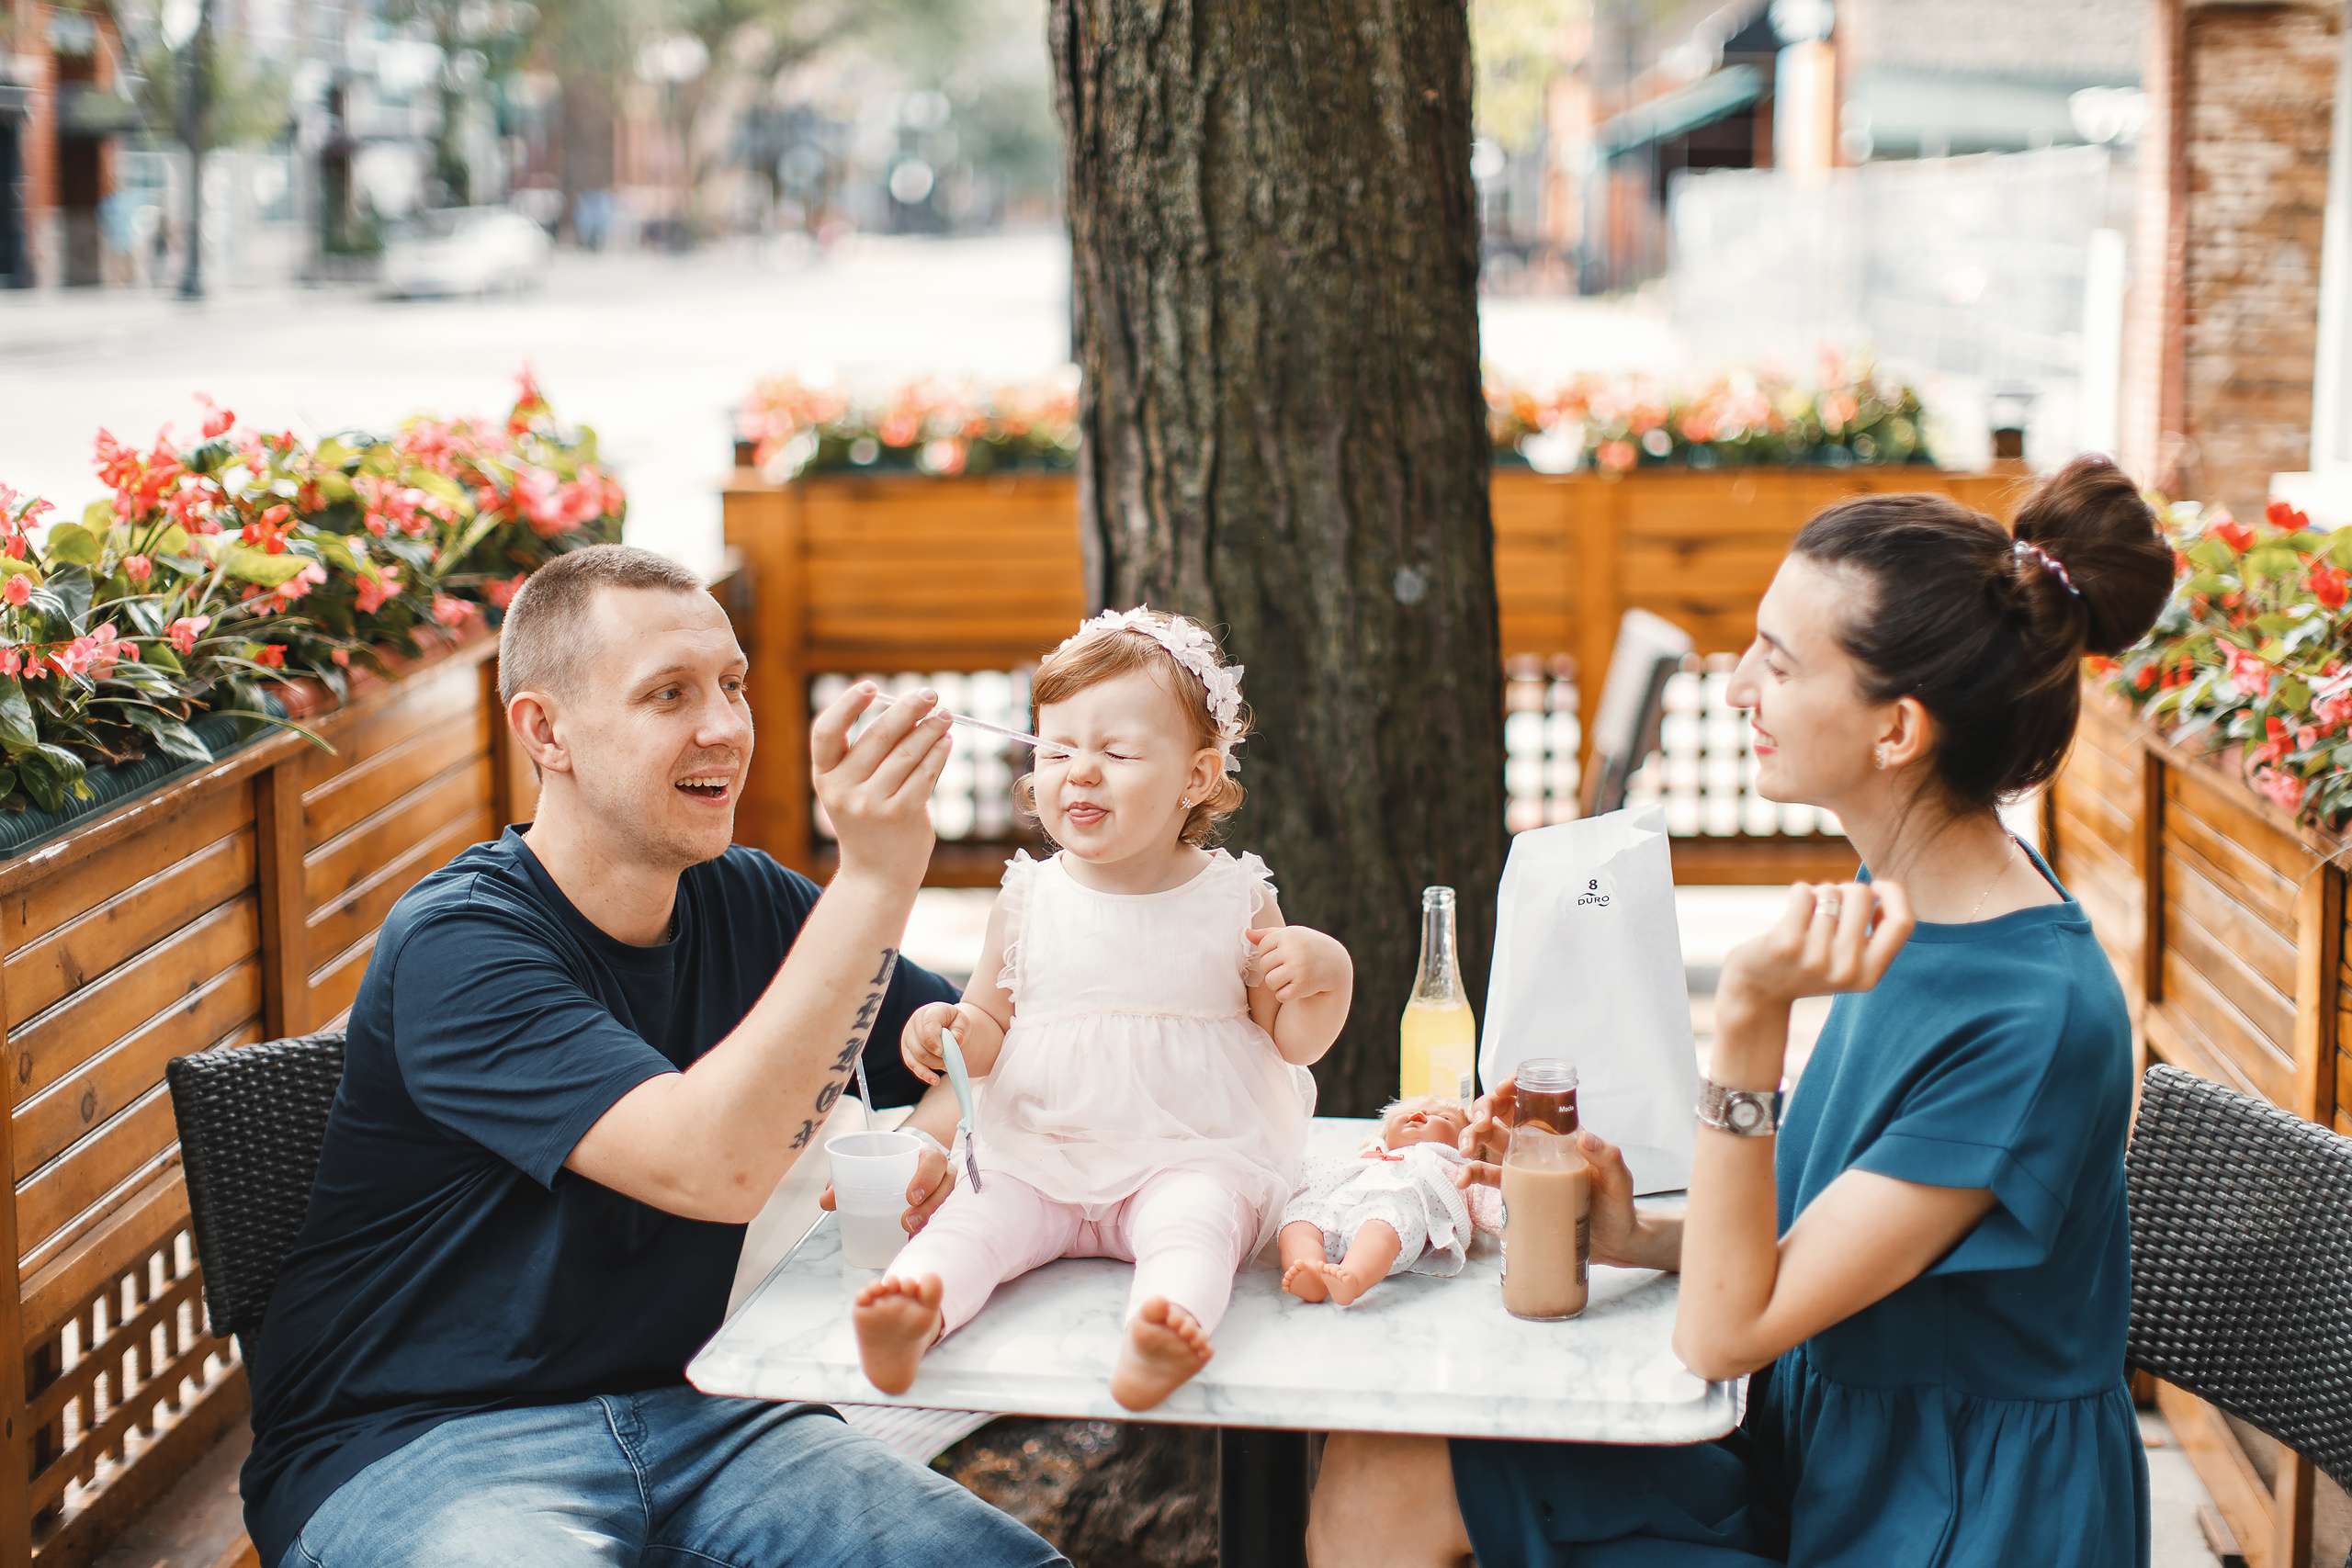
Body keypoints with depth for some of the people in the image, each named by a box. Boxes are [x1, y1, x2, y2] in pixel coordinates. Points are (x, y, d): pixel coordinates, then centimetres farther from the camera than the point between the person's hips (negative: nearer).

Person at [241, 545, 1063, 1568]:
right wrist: (874, 877, -31)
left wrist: (953, 1128, -7)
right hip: (410, 1447, -6)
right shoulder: (455, 946, -16)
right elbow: (711, 1168, -29)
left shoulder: (744, 902, 6)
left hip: (678, 1409, 6)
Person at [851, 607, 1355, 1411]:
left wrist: (1325, 975, -13)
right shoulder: (1027, 901, 6)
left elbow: (1293, 1042, 7)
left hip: (1191, 1156, -2)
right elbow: (990, 1028, 14)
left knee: (1193, 1221, -33)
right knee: (972, 1216, -25)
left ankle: (1160, 1336, -60)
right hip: (1037, 1158, 2)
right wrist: (949, 1030, -10)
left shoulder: (1234, 900, 1)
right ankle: (911, 1321, -52)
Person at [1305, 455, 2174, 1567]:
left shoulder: (2035, 1018, -27)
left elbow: (1724, 1333, -25)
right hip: (1816, 1443, 8)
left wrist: (1749, 1022, -35)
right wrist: (1642, 1238, -6)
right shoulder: (1905, 888, 0)